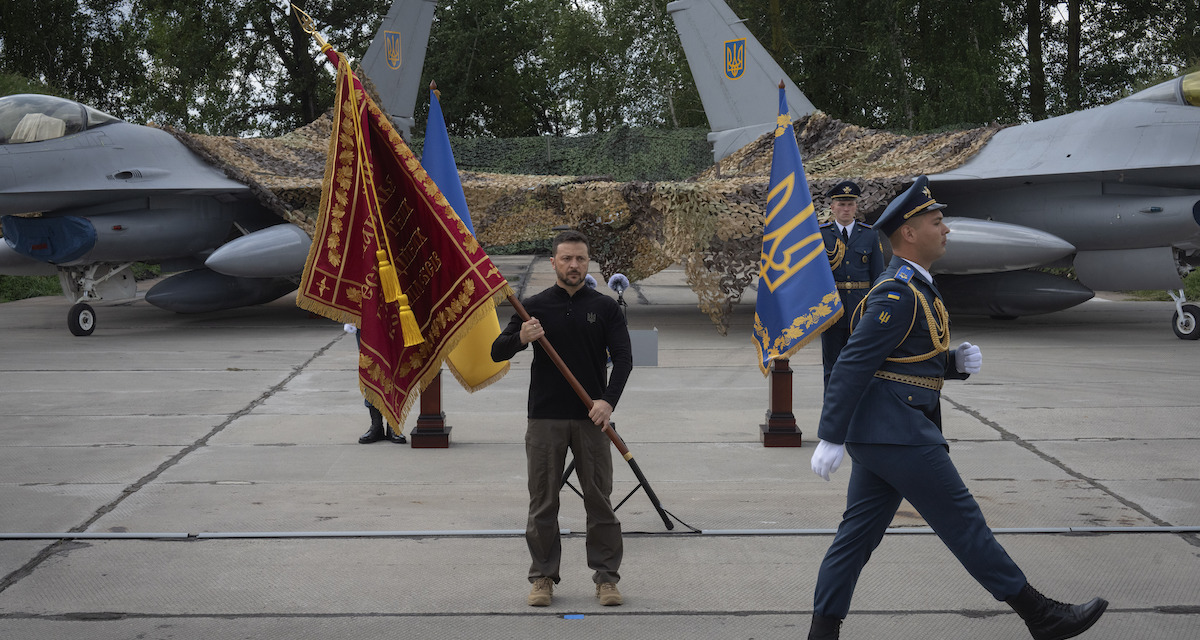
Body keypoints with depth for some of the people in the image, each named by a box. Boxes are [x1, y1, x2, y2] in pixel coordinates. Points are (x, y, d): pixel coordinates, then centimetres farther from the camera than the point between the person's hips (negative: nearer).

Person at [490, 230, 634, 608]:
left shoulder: (604, 307, 6)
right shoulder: (534, 307, 6)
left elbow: (623, 357, -2)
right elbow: (497, 352, 2)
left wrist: (608, 400, -18)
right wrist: (520, 338, -20)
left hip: (591, 419, 0)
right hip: (545, 419, 0)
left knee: (599, 500, 2)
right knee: (543, 502, 4)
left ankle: (606, 577, 11)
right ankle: (543, 577, 15)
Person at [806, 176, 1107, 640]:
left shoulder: (913, 289, 18)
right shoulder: (897, 295, -16)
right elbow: (851, 366, -20)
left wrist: (957, 361, 4)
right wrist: (831, 438, -21)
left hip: (877, 434, 10)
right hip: (898, 432, -10)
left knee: (859, 530, 9)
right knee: (962, 521, -1)